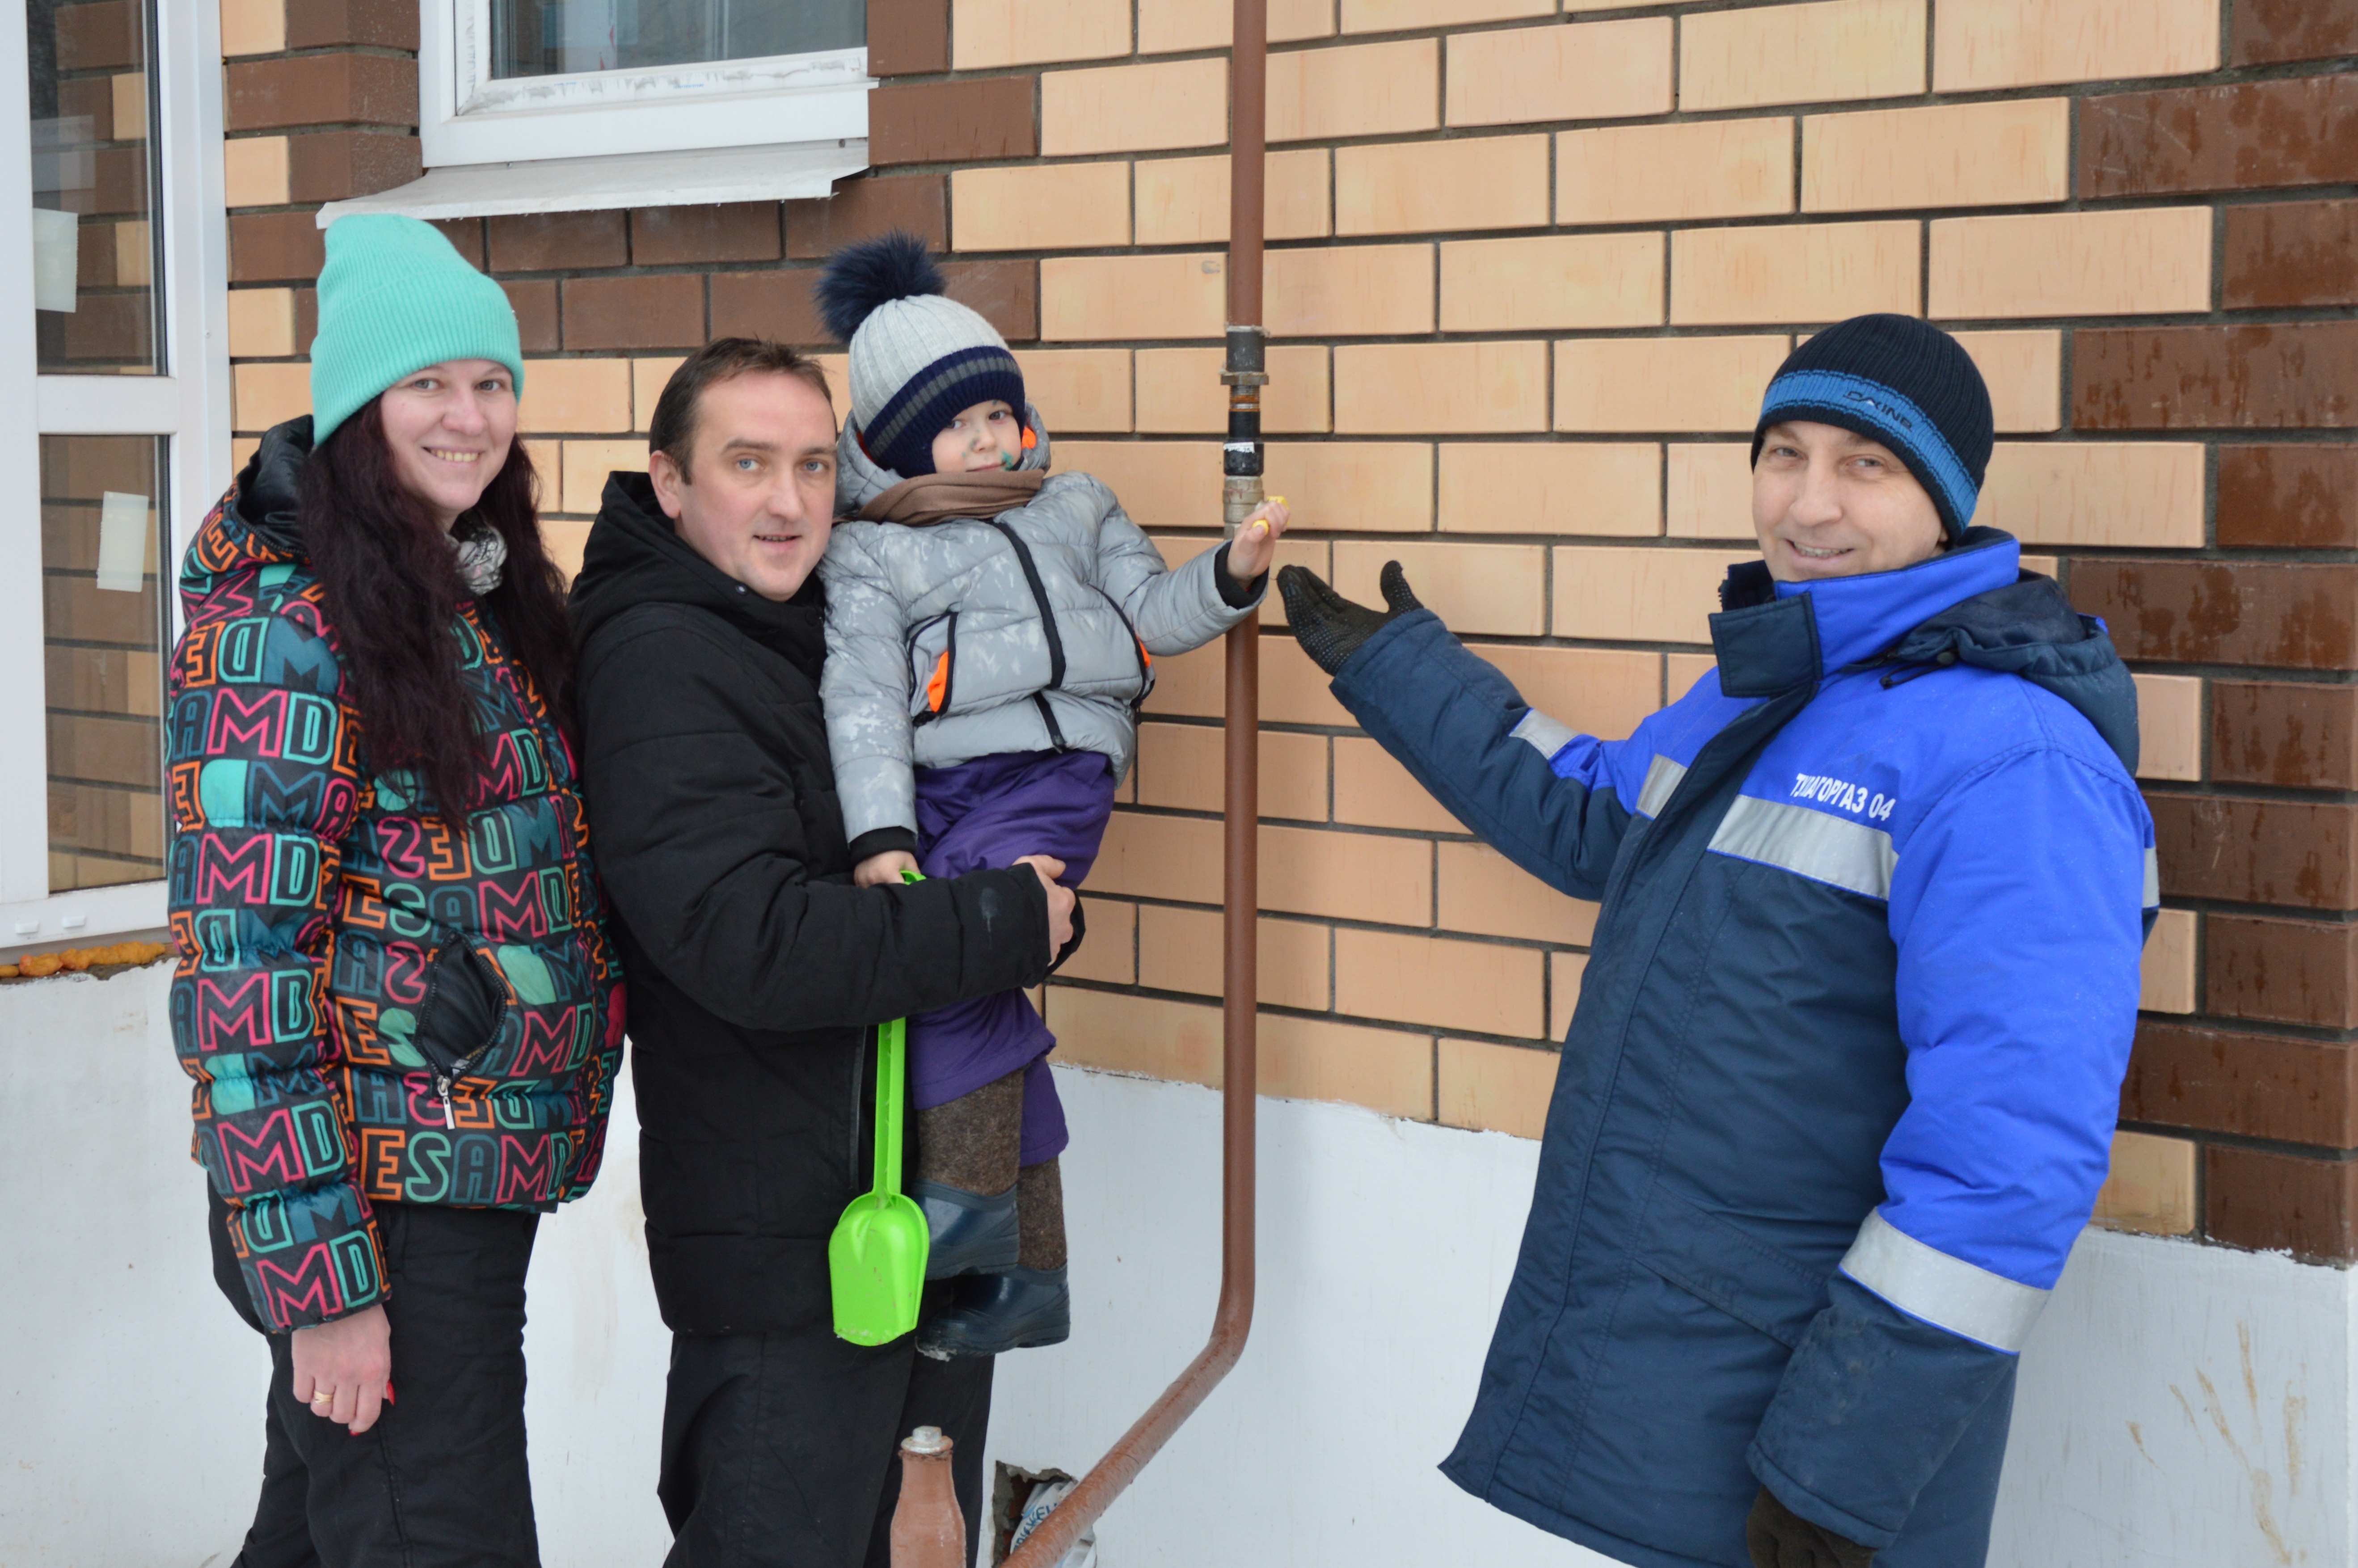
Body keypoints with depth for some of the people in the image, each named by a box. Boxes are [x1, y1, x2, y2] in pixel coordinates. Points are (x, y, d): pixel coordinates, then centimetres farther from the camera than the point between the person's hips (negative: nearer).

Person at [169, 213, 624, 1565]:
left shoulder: (493, 600, 10)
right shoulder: (283, 628, -15)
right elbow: (238, 972, -19)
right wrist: (321, 1283, -21)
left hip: (485, 1183, 8)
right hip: (383, 1206, -8)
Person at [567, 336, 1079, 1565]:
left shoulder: (826, 628, 12)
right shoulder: (655, 666, -16)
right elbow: (752, 943, -26)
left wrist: (1040, 899, 4)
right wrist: (1005, 924, -19)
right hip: (785, 1244, -9)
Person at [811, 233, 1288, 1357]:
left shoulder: (1075, 508, 21)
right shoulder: (867, 555, 10)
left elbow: (1149, 612, 20)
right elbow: (863, 698, -1)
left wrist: (1229, 577, 0)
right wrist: (879, 833, -13)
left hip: (1057, 769, 0)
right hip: (943, 787, 1)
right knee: (982, 1004, 0)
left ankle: (967, 1193, -13)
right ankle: (1028, 1268, 12)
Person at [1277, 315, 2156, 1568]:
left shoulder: (2011, 760, -21)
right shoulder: (1761, 686, 9)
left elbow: (2008, 1157, -26)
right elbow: (1594, 822, 29)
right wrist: (1390, 665, 33)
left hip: (1802, 1399, -9)